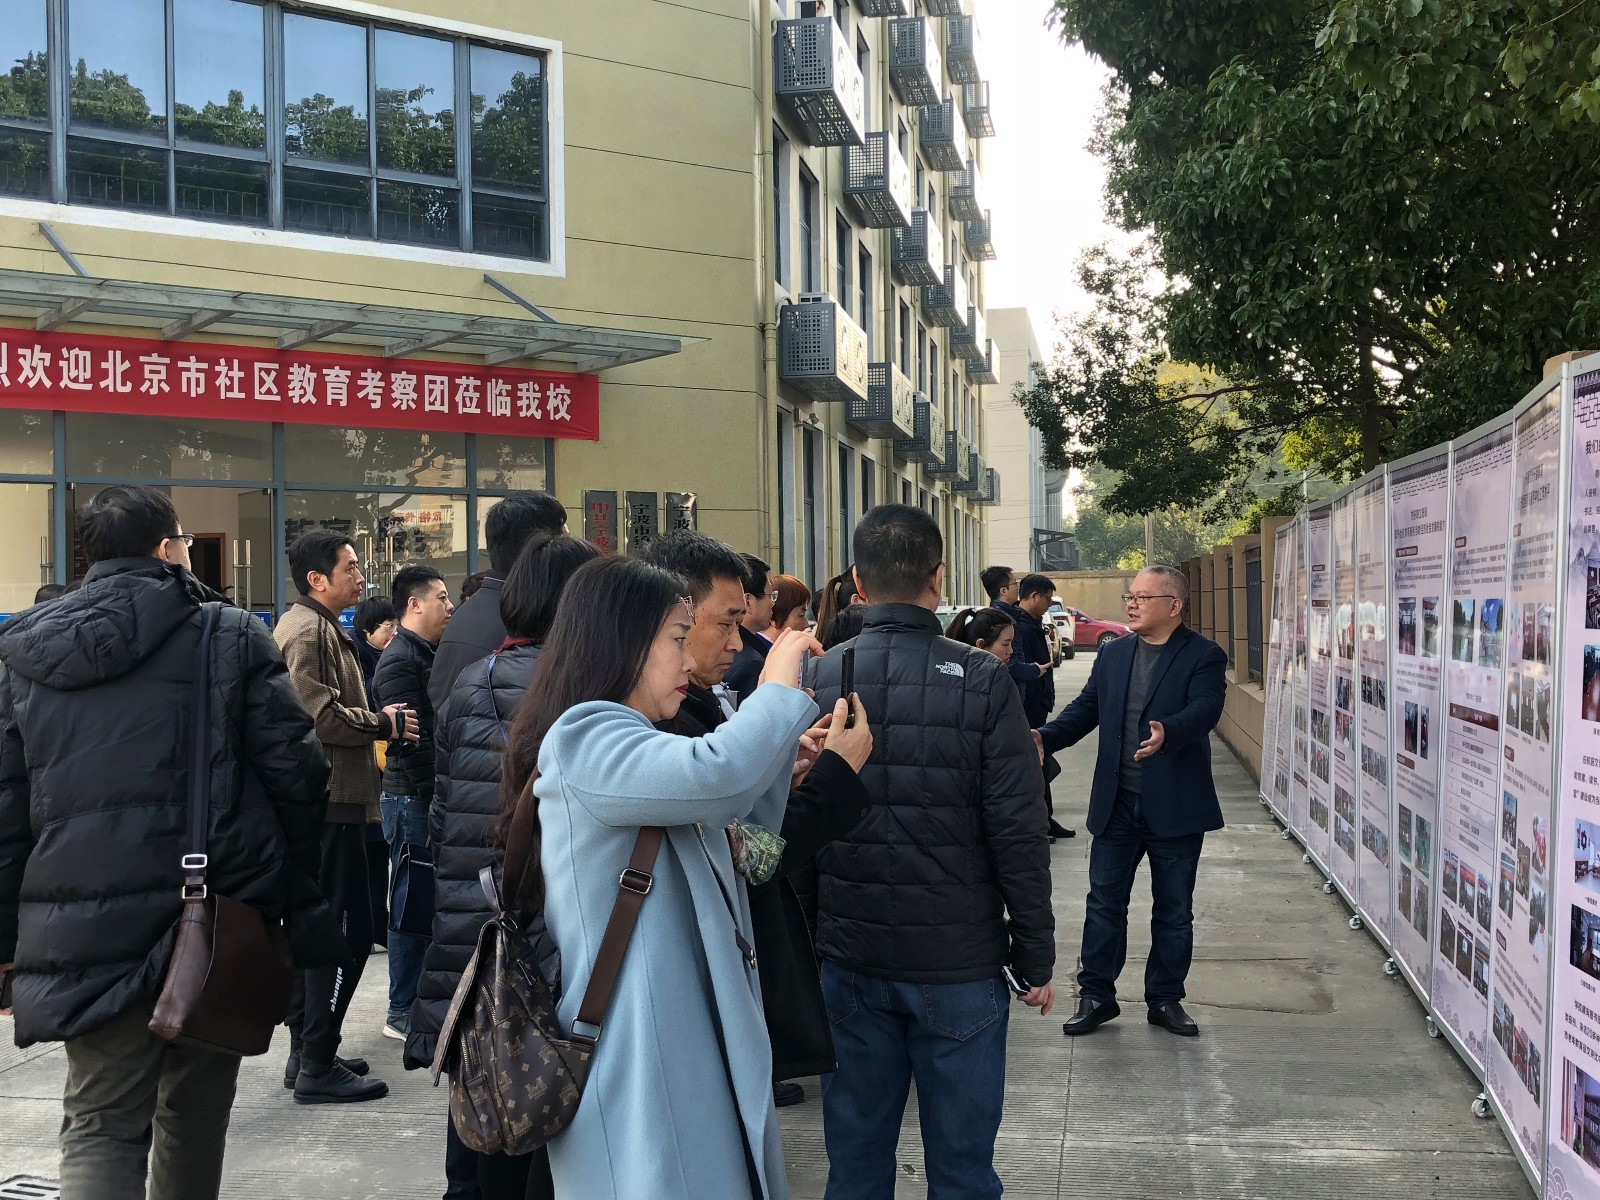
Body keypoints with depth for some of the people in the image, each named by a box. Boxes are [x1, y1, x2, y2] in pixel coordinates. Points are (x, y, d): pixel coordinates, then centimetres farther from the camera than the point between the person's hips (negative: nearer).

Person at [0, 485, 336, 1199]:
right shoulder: (231, 638, -3)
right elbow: (296, 770, -6)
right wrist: (294, 886, 7)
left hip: (87, 932, 2)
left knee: (100, 1125, 6)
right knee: (194, 1111, 15)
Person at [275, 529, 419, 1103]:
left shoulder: (317, 627, 21)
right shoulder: (308, 631, -13)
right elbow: (322, 716, -23)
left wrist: (378, 723, 14)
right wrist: (385, 723, -10)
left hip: (318, 803, 11)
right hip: (329, 802, -11)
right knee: (346, 932, -7)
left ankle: (306, 1053, 24)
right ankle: (317, 1067, -2)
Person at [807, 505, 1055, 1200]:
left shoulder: (816, 680, -3)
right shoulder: (982, 682, -10)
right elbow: (1019, 836, -10)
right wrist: (1036, 960, 0)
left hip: (848, 960, 3)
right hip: (958, 961, -2)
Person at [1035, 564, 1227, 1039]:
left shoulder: (1204, 657, -7)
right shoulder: (1112, 655, 9)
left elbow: (1204, 710, -22)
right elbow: (1085, 709, 6)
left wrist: (1167, 732, -43)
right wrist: (1045, 738, -11)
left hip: (1176, 807, -3)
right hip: (1117, 804, 4)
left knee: (1174, 910, 10)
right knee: (1104, 902, 7)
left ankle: (1166, 999, 24)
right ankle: (1096, 995, 18)